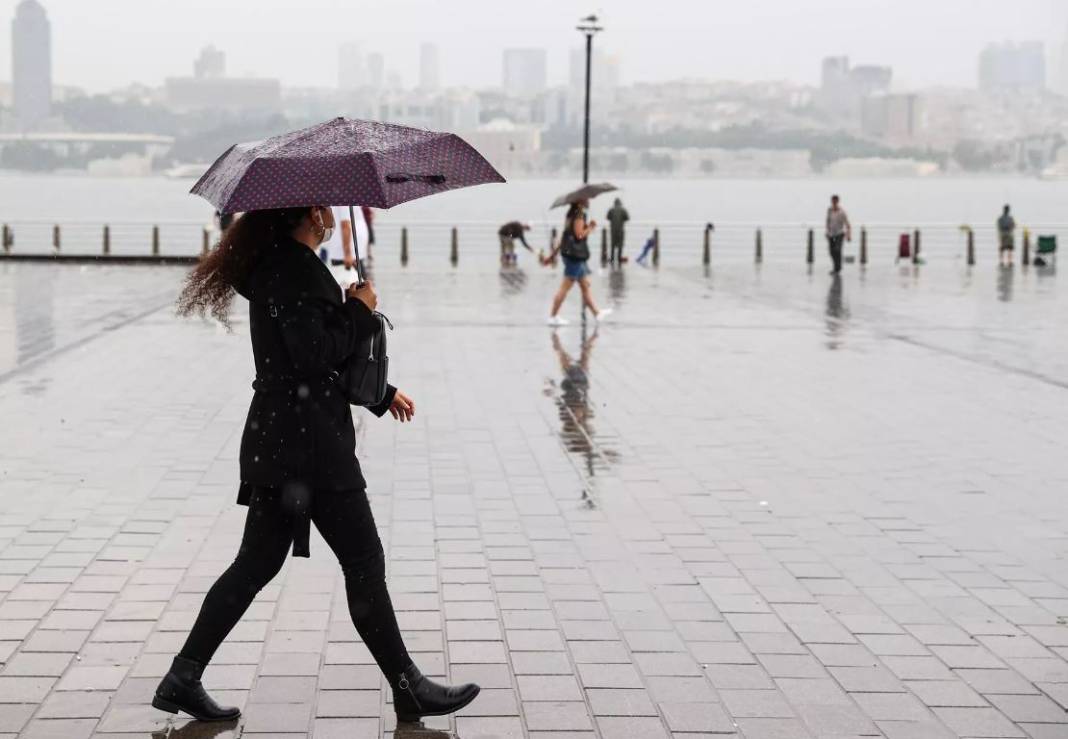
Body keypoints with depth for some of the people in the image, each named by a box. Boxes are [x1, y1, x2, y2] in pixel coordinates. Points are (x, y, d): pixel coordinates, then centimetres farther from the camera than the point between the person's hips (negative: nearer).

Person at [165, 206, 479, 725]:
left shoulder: (279, 264, 16)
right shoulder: (295, 268, -16)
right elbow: (314, 354, -23)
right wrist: (360, 310, -9)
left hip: (279, 443, 10)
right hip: (307, 444, -10)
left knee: (256, 565, 13)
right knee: (364, 562, 0)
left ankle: (183, 679, 15)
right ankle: (408, 688, 11)